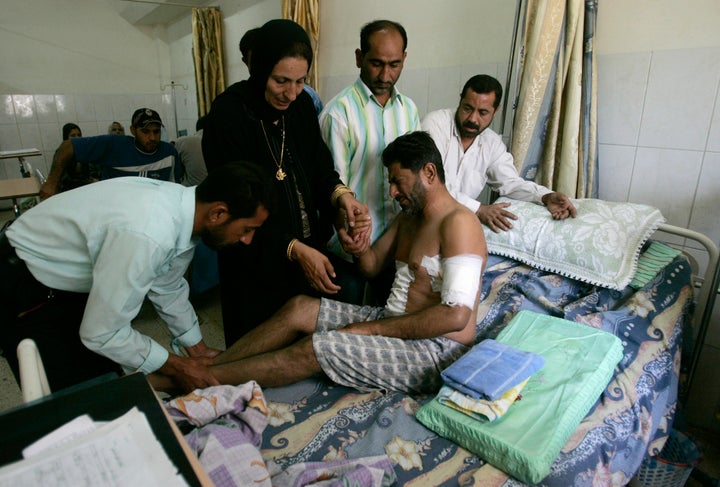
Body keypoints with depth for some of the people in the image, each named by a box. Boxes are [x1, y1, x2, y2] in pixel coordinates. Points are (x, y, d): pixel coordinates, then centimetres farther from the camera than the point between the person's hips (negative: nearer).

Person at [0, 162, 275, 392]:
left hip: (69, 281, 7)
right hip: (23, 291, -7)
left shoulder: (183, 204, -14)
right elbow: (100, 334, -28)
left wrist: (197, 348, 4)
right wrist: (175, 367, -16)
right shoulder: (146, 236, -40)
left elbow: (167, 288, 2)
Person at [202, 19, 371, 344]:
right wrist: (294, 250, -23)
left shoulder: (302, 104, 0)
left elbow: (320, 166, 3)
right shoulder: (229, 114, -16)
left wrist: (340, 195, -20)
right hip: (257, 258, -5)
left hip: (309, 248, 5)